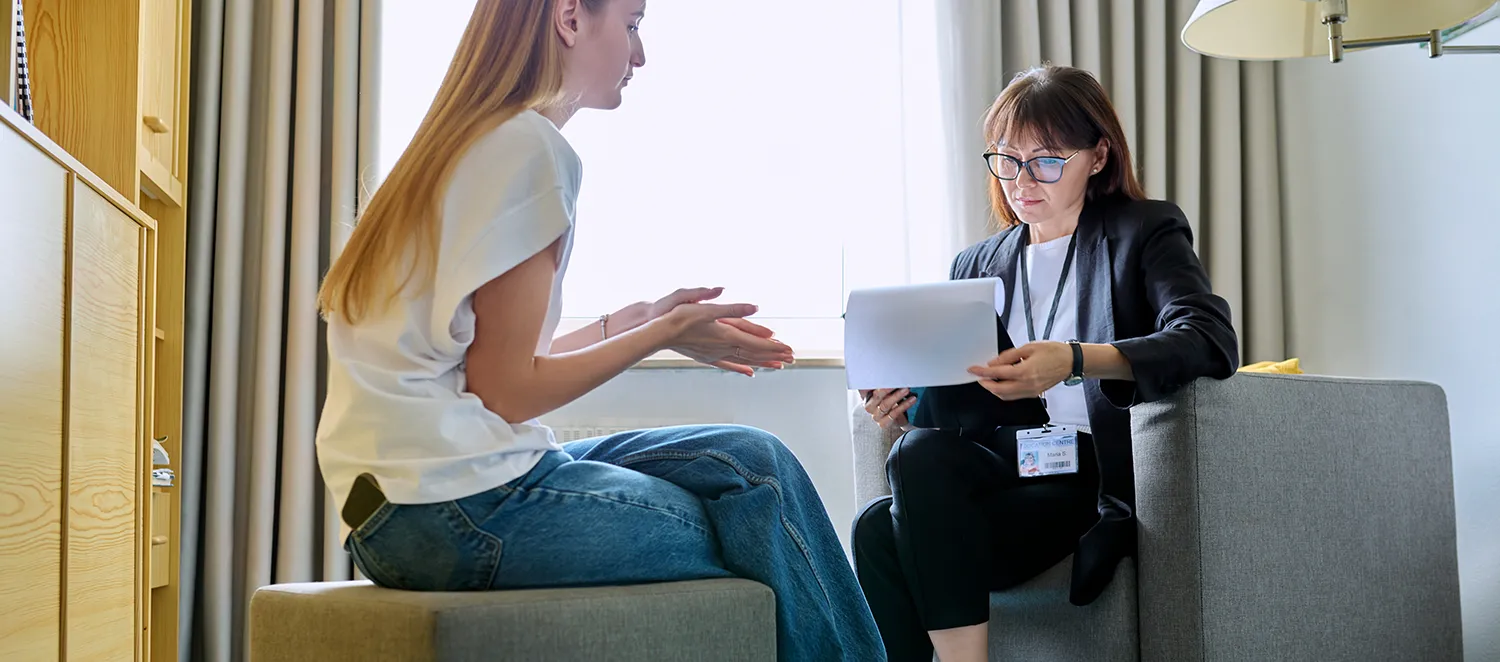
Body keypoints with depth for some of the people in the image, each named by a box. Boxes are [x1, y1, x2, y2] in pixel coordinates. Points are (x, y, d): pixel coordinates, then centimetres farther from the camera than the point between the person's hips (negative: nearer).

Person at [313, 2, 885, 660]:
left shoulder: (465, 141, 17)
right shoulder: (530, 145, -12)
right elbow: (505, 391, -13)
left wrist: (633, 321, 17)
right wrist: (664, 333, -3)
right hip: (455, 506, -9)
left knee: (749, 458, 5)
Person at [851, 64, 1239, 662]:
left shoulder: (1144, 232, 8)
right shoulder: (977, 264, 24)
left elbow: (1211, 340, -13)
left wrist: (1076, 361, -30)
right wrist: (902, 406, -4)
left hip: (1095, 481, -5)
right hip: (1001, 473, 5)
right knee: (878, 530, -29)